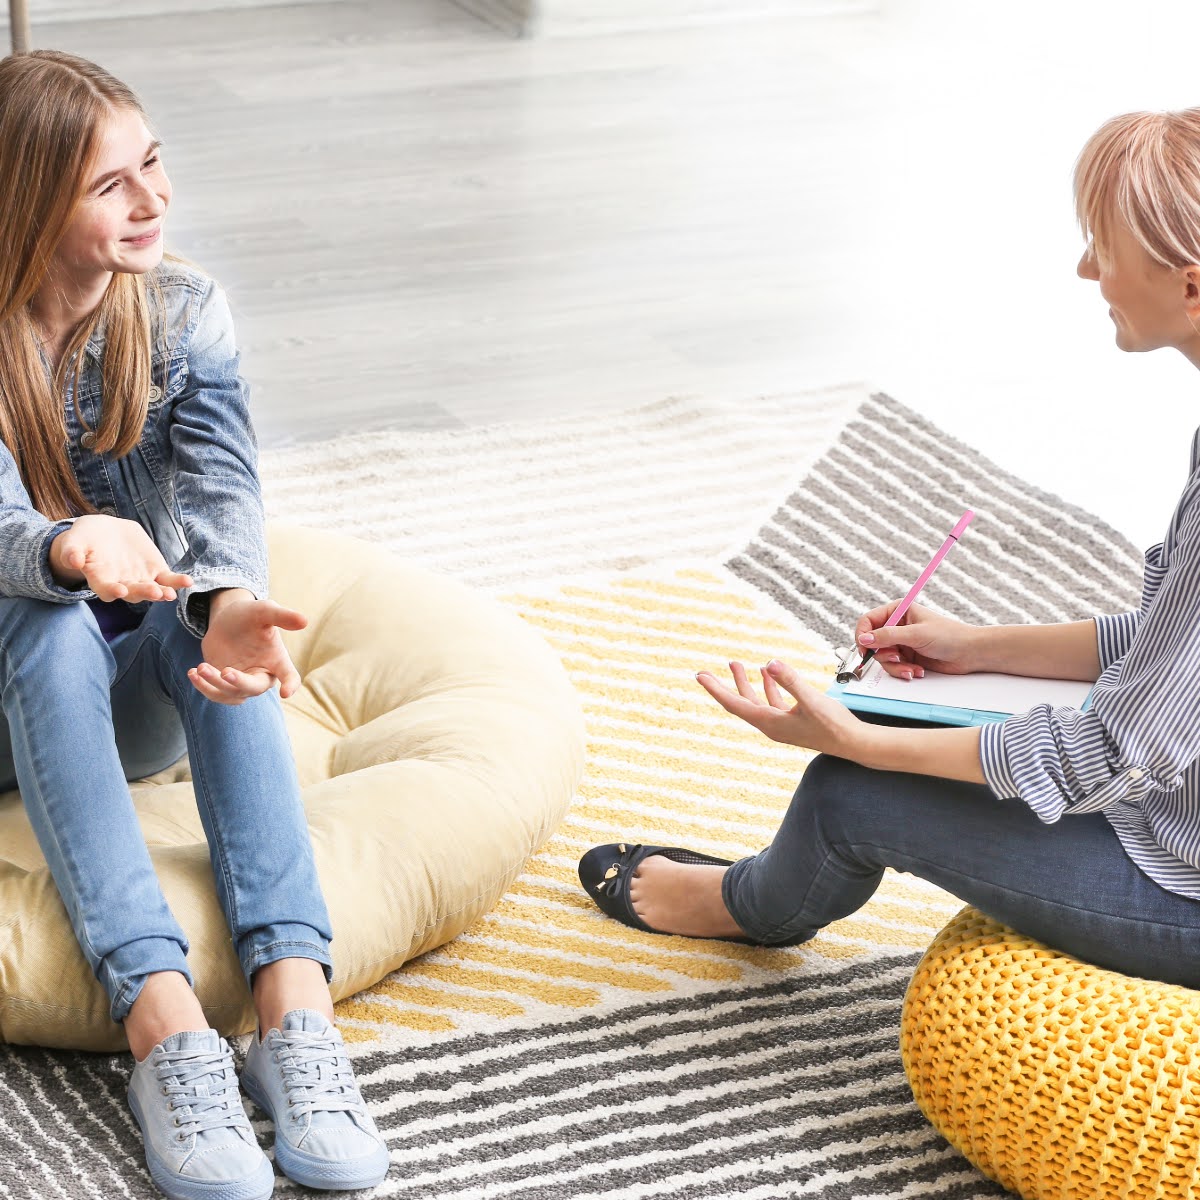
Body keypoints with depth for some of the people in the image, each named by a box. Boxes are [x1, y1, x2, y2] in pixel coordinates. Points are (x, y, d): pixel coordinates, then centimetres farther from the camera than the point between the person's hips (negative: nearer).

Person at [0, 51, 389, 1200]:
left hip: (137, 698, 2)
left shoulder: (186, 311, -6)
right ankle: (163, 1022, -50)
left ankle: (294, 1002, -47)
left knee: (209, 613, -31)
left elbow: (222, 485, -23)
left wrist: (229, 604, -47)